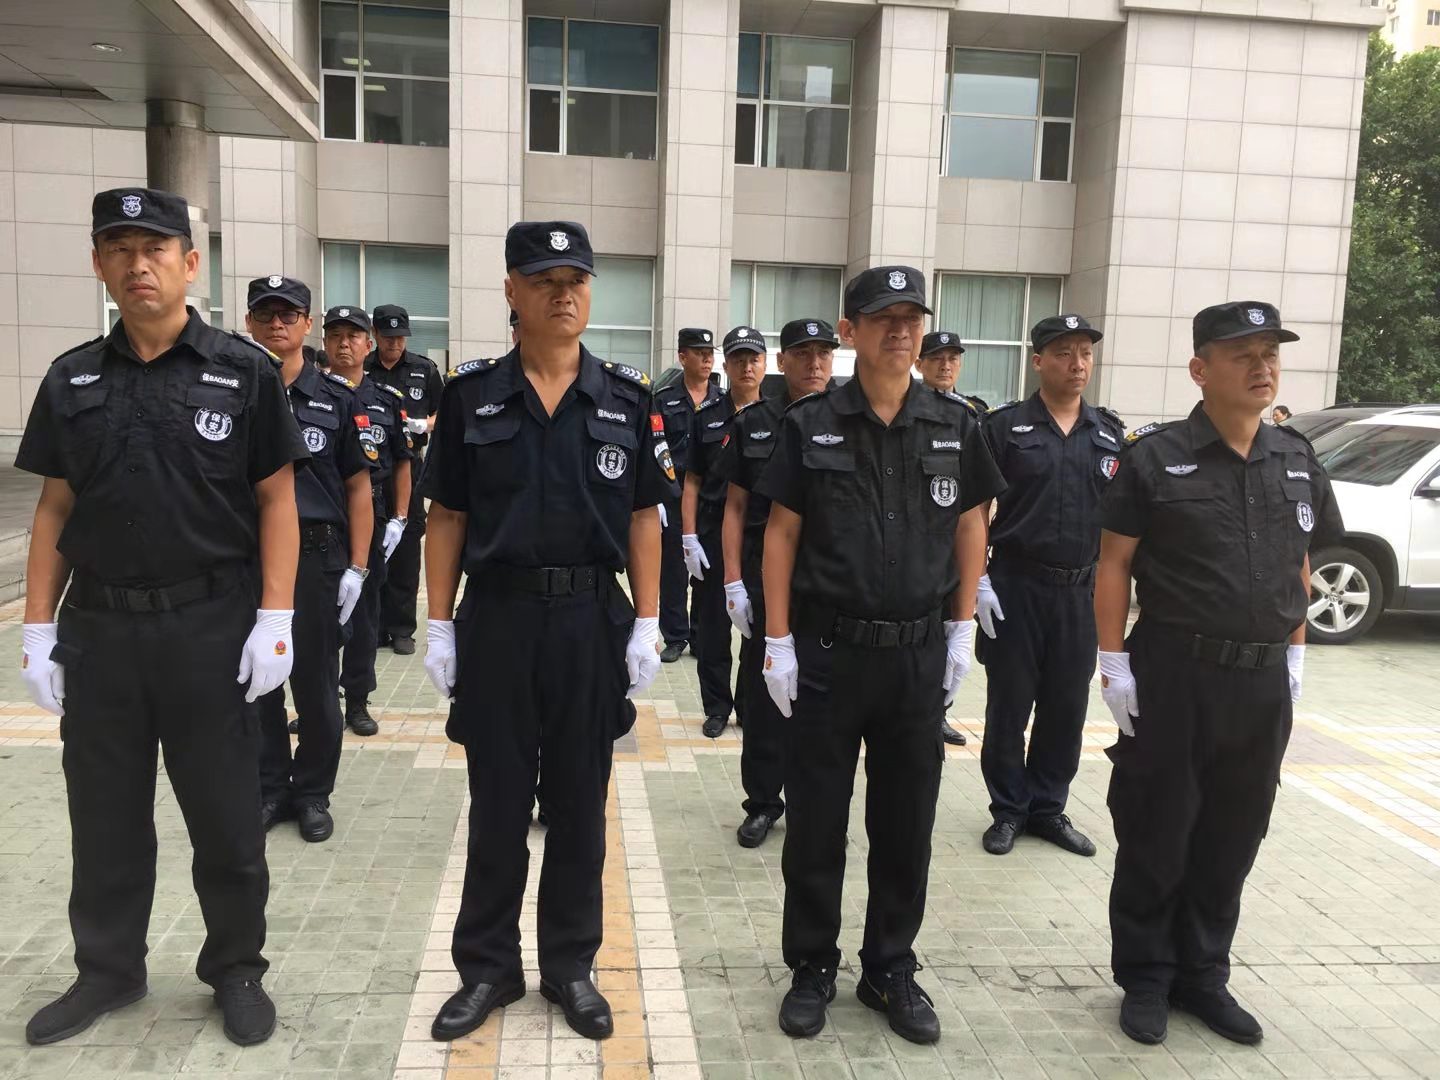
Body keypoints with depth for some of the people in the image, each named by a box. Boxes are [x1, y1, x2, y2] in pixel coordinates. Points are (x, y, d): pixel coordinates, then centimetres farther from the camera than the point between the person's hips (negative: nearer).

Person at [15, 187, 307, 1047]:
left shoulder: (244, 372, -3)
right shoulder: (72, 380, 7)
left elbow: (276, 500, -4)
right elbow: (55, 509, 10)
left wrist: (276, 621, -11)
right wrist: (38, 629, 5)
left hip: (210, 628, -3)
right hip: (97, 630, 4)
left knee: (226, 818, 9)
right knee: (105, 817, 15)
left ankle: (238, 970, 28)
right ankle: (108, 971, 34)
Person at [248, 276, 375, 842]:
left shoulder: (336, 399, 1)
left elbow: (359, 488, 2)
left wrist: (356, 567, -4)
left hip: (316, 555, -1)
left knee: (316, 684, 7)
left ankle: (313, 792, 23)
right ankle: (268, 788, 26)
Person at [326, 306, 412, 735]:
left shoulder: (388, 400, 7)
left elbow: (403, 463, 9)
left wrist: (398, 518, 2)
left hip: (372, 518, 1)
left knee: (364, 611, 8)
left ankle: (357, 700, 20)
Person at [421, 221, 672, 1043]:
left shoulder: (628, 398, 2)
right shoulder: (472, 394, 2)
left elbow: (644, 518, 3)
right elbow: (447, 517, 4)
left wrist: (648, 624, -3)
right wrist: (440, 624, -1)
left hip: (593, 620, 0)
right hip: (496, 617, 0)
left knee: (579, 803, 11)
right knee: (497, 803, 10)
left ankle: (572, 966, 26)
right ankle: (489, 967, 25)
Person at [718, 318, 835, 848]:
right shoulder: (753, 422, 3)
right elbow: (735, 506, 4)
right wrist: (733, 581, -2)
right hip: (764, 578, 0)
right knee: (762, 694, 7)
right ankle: (762, 802, 21)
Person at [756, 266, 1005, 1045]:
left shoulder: (956, 426, 2)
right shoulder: (810, 425, -4)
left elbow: (969, 528, 11)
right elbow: (781, 534, -2)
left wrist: (962, 631, 7)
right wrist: (777, 642, -5)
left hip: (919, 653, 2)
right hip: (827, 650, -2)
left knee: (906, 822, 12)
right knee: (816, 822, 8)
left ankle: (891, 969, 29)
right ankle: (812, 968, 25)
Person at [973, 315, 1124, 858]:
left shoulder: (1110, 433, 8)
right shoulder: (1004, 426, -3)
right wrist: (979, 581, -11)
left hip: (1082, 590, 4)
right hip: (1016, 586, -3)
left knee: (1067, 708, 11)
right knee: (1009, 706, 6)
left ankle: (1048, 808, 26)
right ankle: (1008, 810, 20)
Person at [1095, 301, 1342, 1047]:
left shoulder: (1297, 462, 8)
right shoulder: (1155, 457, -8)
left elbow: (1300, 566, 17)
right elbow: (1113, 565, -7)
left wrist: (1295, 654, 13)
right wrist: (1114, 663, -10)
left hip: (1264, 682, 5)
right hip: (1174, 674, -5)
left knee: (1232, 839, 15)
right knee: (1156, 837, 7)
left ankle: (1202, 975, 32)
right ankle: (1146, 978, 24)